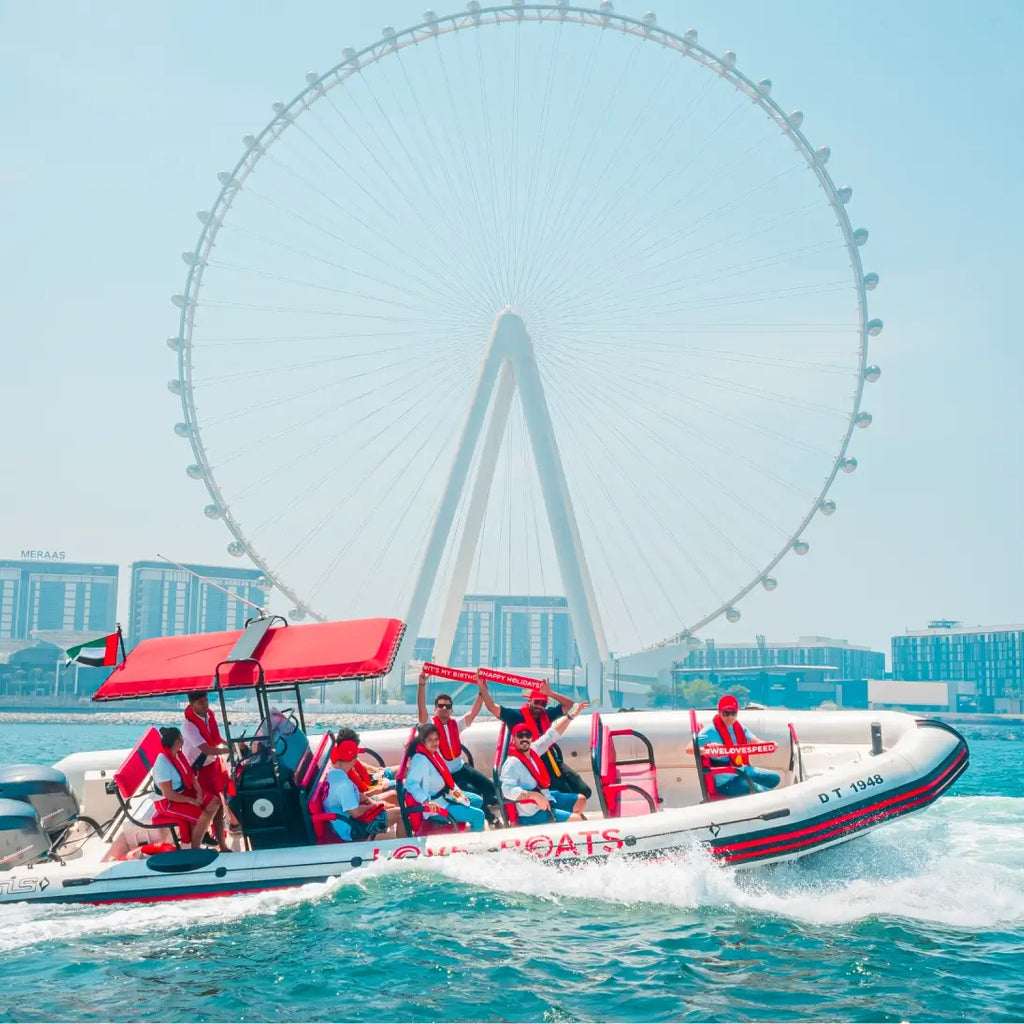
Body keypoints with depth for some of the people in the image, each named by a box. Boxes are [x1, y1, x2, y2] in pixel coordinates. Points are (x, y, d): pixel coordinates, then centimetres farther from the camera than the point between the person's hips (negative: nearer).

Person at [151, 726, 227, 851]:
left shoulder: (177, 754, -1)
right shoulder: (163, 764, -28)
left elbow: (190, 774, 7)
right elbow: (168, 794, -27)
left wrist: (198, 791, -9)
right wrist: (191, 800, -20)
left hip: (183, 792, 9)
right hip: (167, 802, -9)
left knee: (215, 803, 0)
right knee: (203, 817, -23)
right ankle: (195, 850, -5)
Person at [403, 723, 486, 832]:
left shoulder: (435, 752, 3)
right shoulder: (420, 759, -25)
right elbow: (411, 783, -36)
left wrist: (454, 790, 5)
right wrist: (426, 801, -44)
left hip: (444, 794, 10)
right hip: (435, 804, -10)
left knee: (477, 801, 23)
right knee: (478, 815, -13)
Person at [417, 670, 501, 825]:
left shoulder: (456, 724, 5)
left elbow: (473, 713, -5)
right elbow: (421, 709, -24)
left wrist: (482, 691, -17)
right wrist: (422, 684, -38)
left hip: (462, 767, 5)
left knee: (490, 788, -6)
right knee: (474, 794, -20)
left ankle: (489, 804, 29)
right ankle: (491, 818, 5)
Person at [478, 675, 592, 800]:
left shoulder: (546, 714, 10)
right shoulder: (518, 716, -4)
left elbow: (569, 704, 8)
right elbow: (493, 708, -10)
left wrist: (550, 693, -5)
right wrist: (483, 688, -19)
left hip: (554, 760, 6)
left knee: (584, 791, 1)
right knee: (568, 794, -15)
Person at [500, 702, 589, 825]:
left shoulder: (533, 750, 1)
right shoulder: (512, 763, -24)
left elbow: (552, 734, 10)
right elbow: (508, 790, -36)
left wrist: (571, 716, 9)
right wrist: (534, 795, -40)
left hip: (546, 796, 10)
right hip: (532, 813, -10)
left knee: (580, 799, 23)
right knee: (576, 819, -18)